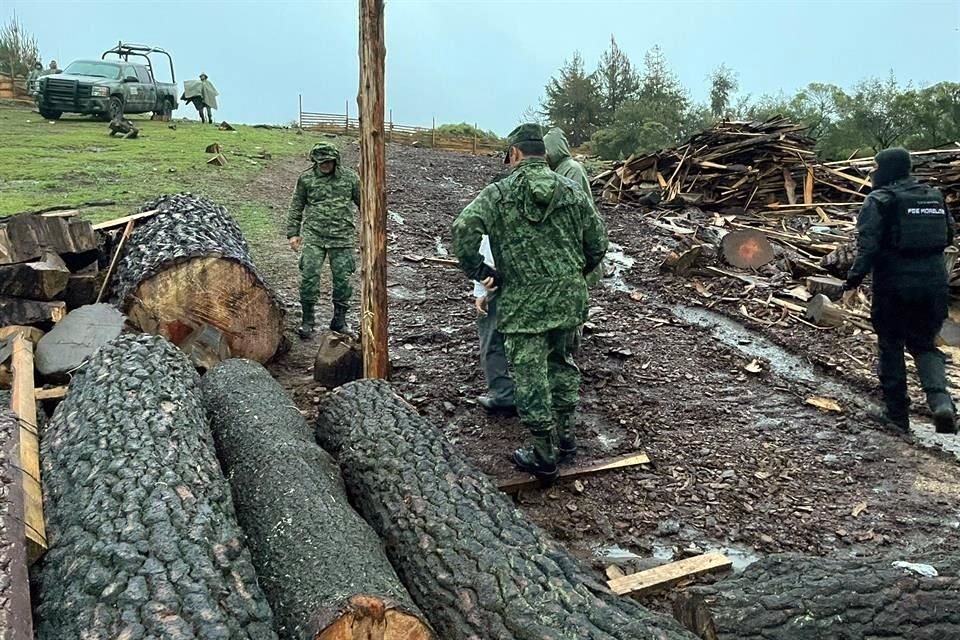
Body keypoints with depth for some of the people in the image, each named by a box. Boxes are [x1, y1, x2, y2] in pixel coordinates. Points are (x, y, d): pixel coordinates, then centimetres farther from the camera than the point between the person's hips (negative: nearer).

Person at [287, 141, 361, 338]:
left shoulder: (349, 177, 4)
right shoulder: (306, 179, 5)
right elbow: (296, 207, 12)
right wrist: (293, 233, 7)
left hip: (342, 236, 0)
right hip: (313, 235, 0)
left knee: (342, 278, 2)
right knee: (310, 276, -8)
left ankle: (339, 320, 17)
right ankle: (307, 320, 5)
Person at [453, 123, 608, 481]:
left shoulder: (499, 193, -3)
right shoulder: (572, 192, 7)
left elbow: (463, 229, -17)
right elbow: (598, 243, 8)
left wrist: (479, 272, -5)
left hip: (523, 302, -4)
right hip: (569, 298, 4)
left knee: (530, 378, 4)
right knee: (564, 368, 21)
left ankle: (545, 458, 12)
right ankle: (565, 440, 32)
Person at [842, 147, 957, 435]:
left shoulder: (880, 199, -7)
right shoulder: (934, 196, 11)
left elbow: (868, 245, -16)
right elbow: (949, 236, 16)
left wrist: (853, 282, -13)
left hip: (894, 284, -5)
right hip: (934, 284, 5)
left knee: (891, 346, 10)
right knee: (924, 344, 17)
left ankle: (898, 416, 15)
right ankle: (940, 399, -9)